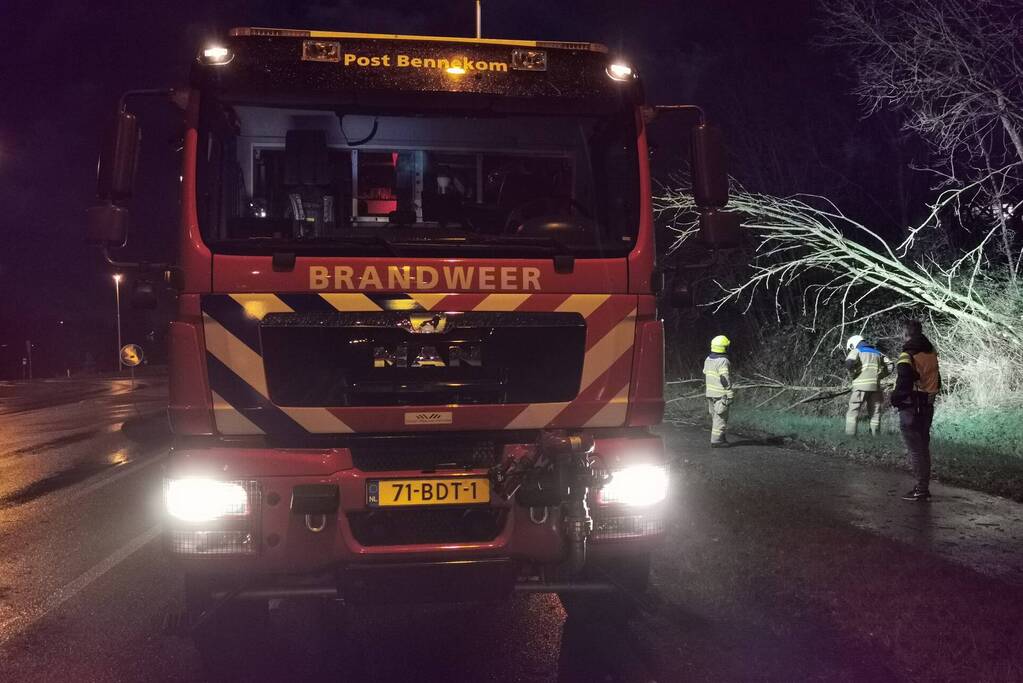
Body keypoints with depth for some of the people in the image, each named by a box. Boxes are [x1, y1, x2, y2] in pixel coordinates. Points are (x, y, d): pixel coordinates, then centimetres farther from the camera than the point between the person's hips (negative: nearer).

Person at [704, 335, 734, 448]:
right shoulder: (723, 361, -18)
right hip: (721, 394, -9)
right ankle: (716, 441, -4)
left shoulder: (708, 360, 8)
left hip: (710, 392, 9)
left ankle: (720, 438, 25)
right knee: (721, 417, -3)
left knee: (714, 416, 16)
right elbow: (725, 379, -21)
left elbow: (705, 375, 17)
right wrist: (730, 393, -16)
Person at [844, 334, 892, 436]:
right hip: (875, 385, 4)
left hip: (861, 385, -4)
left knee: (853, 411, -2)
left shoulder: (856, 351, 7)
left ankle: (850, 435, -11)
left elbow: (849, 363, -14)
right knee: (875, 412, 10)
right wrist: (879, 376, 17)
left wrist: (853, 372, 3)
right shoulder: (877, 352, 23)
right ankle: (875, 435, 6)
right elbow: (889, 366, 16)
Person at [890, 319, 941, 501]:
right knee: (923, 447, 16)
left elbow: (903, 384, -22)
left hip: (911, 408, -8)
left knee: (915, 449, -3)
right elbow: (937, 382, 17)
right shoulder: (931, 353, 9)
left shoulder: (907, 356, -17)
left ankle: (921, 489, -4)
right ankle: (924, 486, 21)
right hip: (928, 407, 8)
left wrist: (895, 399, -7)